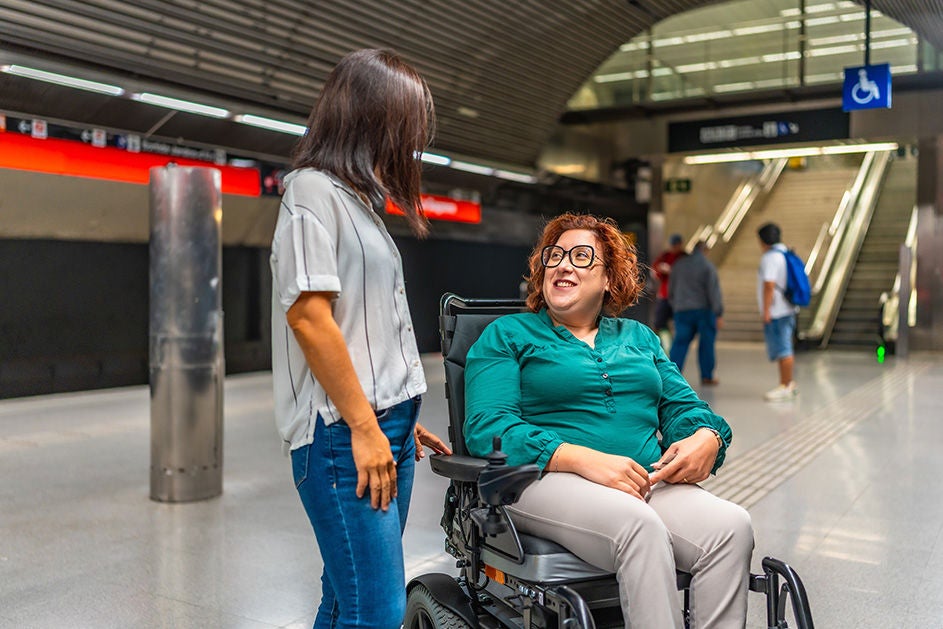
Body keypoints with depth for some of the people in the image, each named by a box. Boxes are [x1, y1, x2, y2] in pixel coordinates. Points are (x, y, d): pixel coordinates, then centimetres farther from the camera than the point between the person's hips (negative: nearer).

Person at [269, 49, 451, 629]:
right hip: (344, 430, -9)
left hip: (382, 426, 9)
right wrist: (363, 426, -15)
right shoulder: (315, 190, -7)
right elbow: (308, 315, -15)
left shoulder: (361, 198, 21)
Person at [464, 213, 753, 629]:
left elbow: (682, 404, 20)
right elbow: (487, 427, -5)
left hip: (646, 483, 5)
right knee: (638, 524, -35)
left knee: (732, 526, -24)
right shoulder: (507, 334, 10)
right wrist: (586, 461, -18)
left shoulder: (639, 337, 26)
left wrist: (707, 438, -7)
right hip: (547, 480, -4)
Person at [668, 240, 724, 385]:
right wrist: (719, 314, -9)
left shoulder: (679, 265, 7)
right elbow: (714, 291, -11)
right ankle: (707, 376, 11)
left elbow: (671, 289, 14)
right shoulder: (708, 266, -8)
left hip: (682, 309, 3)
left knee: (680, 342, 3)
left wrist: (674, 307, 26)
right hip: (704, 309, -3)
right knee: (706, 343, 6)